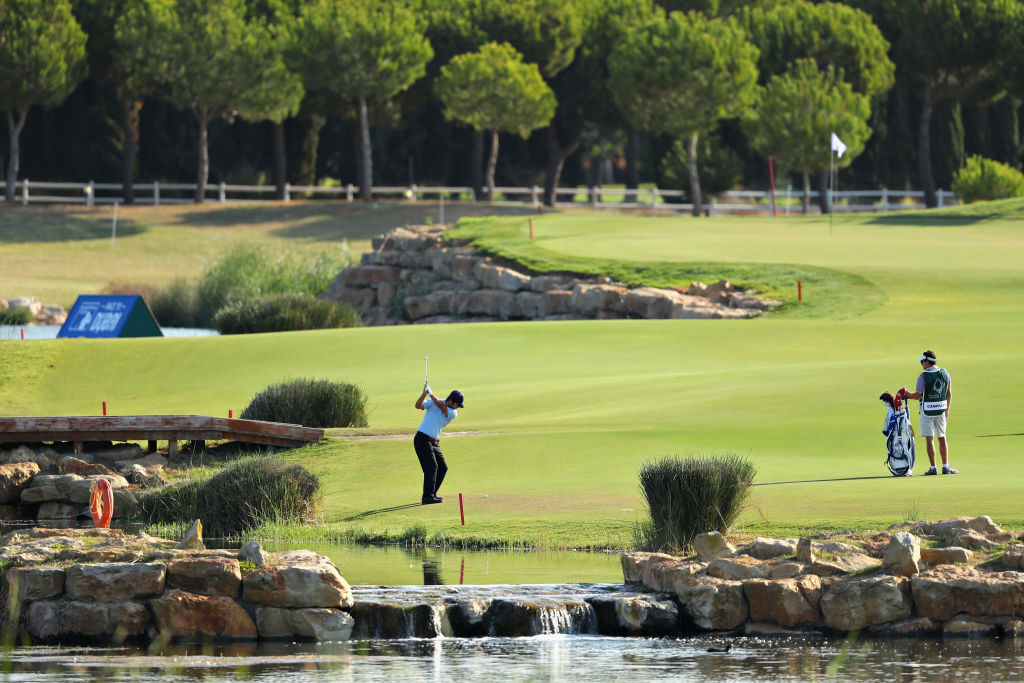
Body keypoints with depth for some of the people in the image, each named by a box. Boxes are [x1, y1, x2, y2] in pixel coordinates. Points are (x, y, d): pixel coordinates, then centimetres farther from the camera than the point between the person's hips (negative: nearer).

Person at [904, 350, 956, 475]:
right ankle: (946, 467, 12)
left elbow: (917, 395, -12)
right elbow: (949, 393, 9)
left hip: (927, 410, -5)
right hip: (941, 409, 5)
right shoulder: (945, 373, 2)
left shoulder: (923, 376, -15)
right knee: (942, 438, 13)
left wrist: (906, 394, 7)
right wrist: (947, 409, 19)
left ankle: (933, 468, -1)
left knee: (929, 439, 0)